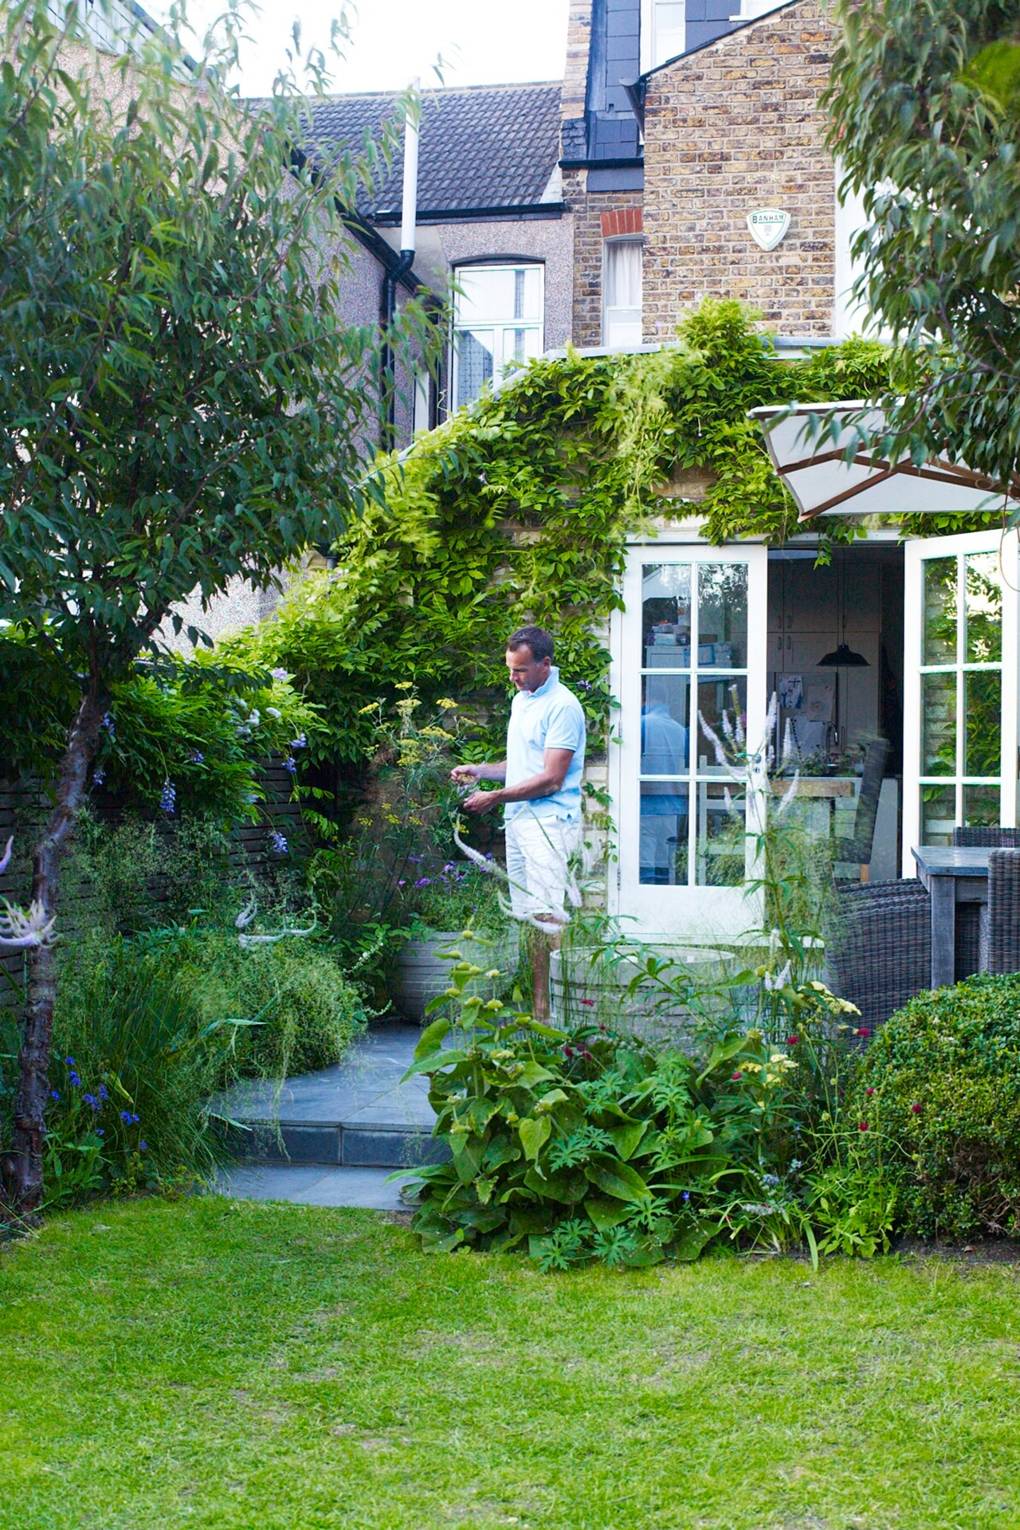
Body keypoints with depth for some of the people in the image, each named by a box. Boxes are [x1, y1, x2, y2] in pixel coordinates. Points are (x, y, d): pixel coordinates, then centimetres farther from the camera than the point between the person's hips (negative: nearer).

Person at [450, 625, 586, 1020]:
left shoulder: (562, 706, -12)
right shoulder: (521, 700, 17)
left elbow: (551, 779, -17)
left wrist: (496, 797, -14)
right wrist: (479, 771, 12)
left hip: (549, 822, -9)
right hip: (518, 820, 9)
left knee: (547, 918, -13)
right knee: (524, 918, 8)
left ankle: (549, 1012, -14)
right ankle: (531, 1005, 11)